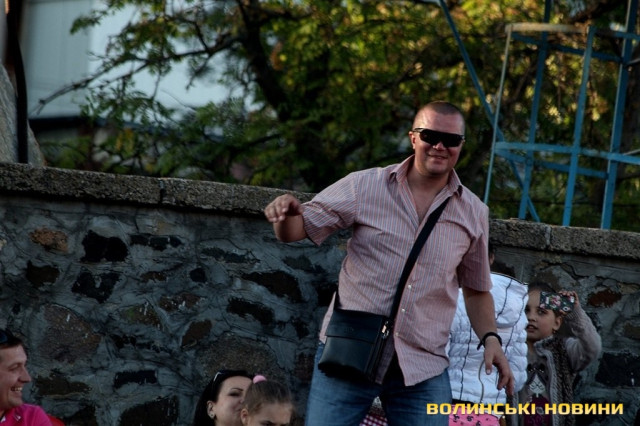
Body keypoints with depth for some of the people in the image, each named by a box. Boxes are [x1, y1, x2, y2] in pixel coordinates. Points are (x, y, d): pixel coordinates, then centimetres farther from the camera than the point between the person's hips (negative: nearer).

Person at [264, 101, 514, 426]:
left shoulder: (474, 214, 7)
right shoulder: (365, 187, -1)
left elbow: (476, 289, 18)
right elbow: (301, 228, -1)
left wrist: (490, 338, 3)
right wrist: (286, 215, -24)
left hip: (424, 367, 2)